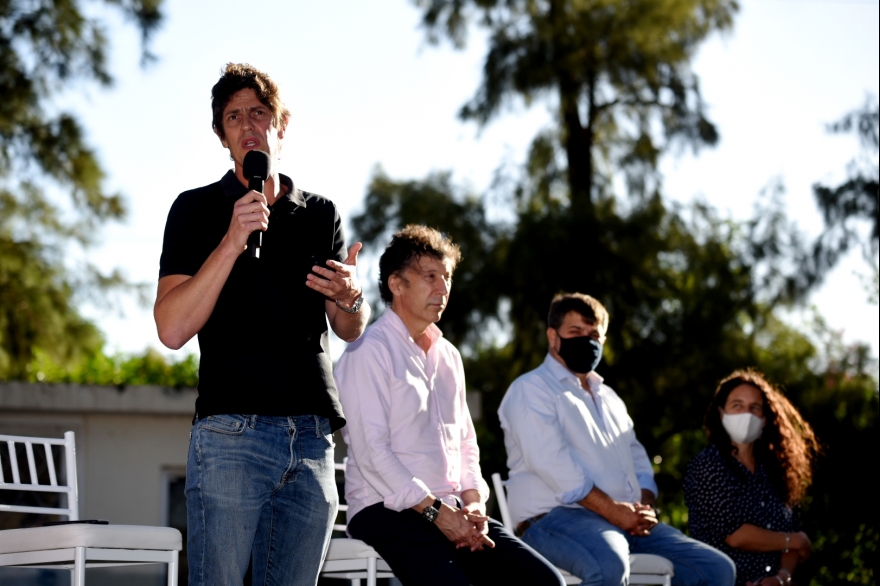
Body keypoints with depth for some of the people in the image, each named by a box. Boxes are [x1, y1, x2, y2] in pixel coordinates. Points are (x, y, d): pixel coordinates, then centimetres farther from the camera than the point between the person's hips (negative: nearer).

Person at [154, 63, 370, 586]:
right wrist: (231, 243, -15)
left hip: (313, 438, 4)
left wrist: (349, 297, -3)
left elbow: (351, 331, 20)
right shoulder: (197, 209, 5)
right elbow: (172, 330, -6)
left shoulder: (321, 214, 17)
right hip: (231, 431, -3)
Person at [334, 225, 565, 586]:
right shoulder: (370, 352, -4)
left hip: (452, 511, 7)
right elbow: (371, 450, -12)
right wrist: (435, 511, -15)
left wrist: (474, 503, 3)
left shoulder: (448, 356, 19)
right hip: (389, 510, -7)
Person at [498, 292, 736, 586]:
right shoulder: (531, 389, 2)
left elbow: (637, 457, 24)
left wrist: (645, 507, 0)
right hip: (558, 517, -8)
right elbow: (551, 461, -13)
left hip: (628, 521, 8)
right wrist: (611, 509, -19)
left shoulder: (608, 397, 29)